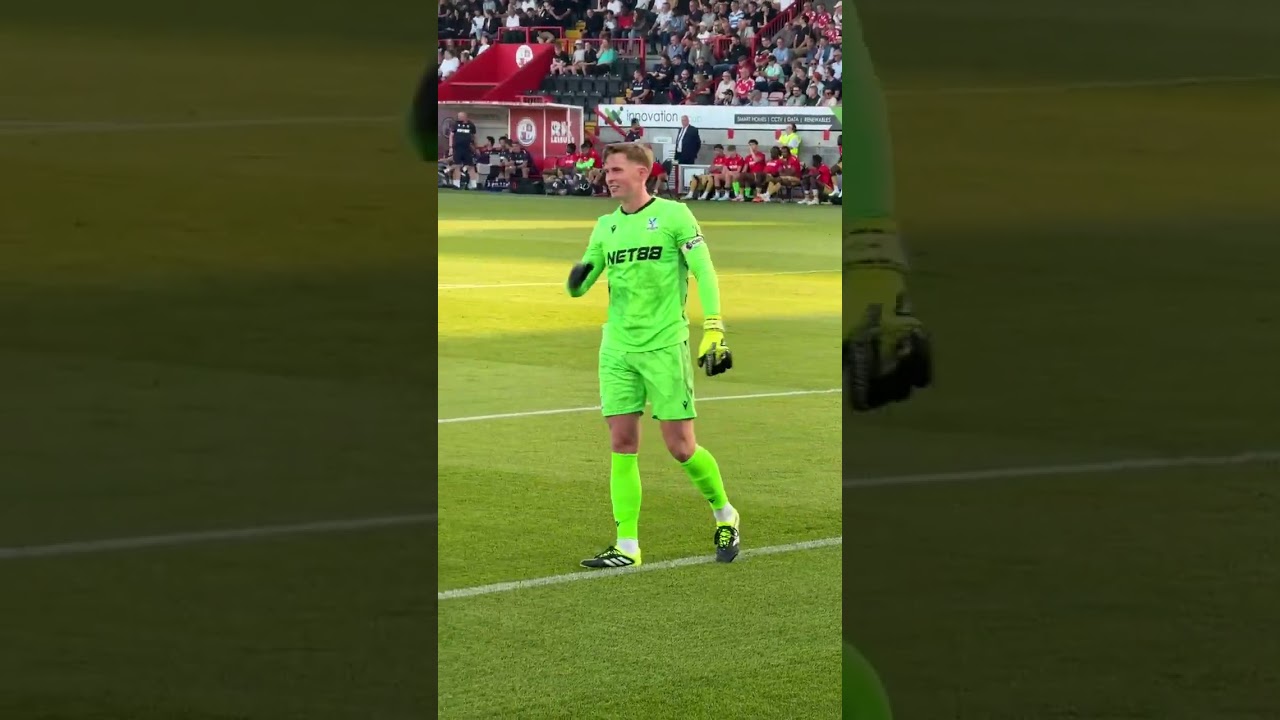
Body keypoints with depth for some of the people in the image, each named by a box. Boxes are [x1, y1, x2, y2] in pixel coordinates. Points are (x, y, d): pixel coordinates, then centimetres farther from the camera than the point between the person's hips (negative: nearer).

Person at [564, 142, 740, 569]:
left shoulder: (673, 215, -5)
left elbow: (703, 271, -8)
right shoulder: (605, 226, 11)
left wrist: (714, 330, -16)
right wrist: (577, 281, -10)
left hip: (665, 346, -5)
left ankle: (725, 515, 21)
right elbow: (580, 286, 15)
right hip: (617, 348, 5)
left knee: (681, 447, -3)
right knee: (622, 444, -1)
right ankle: (627, 546, 1)